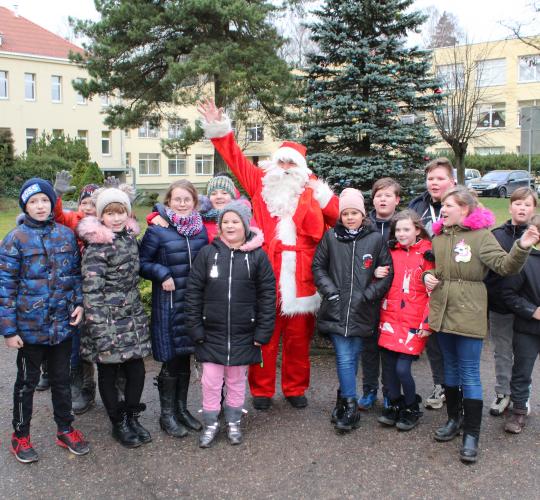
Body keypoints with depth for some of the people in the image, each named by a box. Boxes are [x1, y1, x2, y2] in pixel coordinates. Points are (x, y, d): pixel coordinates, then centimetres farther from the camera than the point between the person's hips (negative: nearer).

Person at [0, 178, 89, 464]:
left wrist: (79, 303, -2)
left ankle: (65, 430, 33)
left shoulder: (66, 234, 2)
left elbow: (76, 273, 11)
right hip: (30, 326, -3)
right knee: (27, 381, 13)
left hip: (63, 323, 3)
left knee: (62, 379, 16)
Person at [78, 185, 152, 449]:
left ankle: (132, 417, 28)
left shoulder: (129, 236, 7)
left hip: (133, 317, 6)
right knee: (108, 372, 9)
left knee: (137, 369, 8)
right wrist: (100, 330, -22)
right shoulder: (97, 246, -14)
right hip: (108, 319, -6)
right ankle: (118, 424, 25)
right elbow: (91, 290, -18)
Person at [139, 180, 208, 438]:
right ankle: (167, 414, 19)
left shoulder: (201, 228, 6)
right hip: (168, 303, -4)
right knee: (171, 359, 2)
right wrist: (162, 274, -17)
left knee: (185, 358, 13)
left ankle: (181, 408, 29)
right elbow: (142, 262, -4)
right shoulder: (157, 230, -7)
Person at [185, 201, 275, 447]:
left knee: (236, 380, 14)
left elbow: (268, 295, -3)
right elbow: (193, 292, 0)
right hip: (211, 332, 0)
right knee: (211, 380, 7)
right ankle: (211, 424, 26)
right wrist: (195, 327, -4)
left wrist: (263, 331, -6)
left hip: (243, 334, 0)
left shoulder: (257, 256, -3)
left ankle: (233, 422, 33)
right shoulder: (207, 253, -2)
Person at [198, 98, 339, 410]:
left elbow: (336, 218, 4)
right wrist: (219, 129, 10)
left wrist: (325, 199, -10)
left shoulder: (312, 192, 11)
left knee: (298, 338, 9)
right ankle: (262, 390, 18)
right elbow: (235, 158, 14)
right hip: (266, 273, 0)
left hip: (299, 275, 1)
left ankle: (296, 388, 25)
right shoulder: (261, 184, 12)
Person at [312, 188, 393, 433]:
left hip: (361, 311, 1)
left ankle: (344, 398, 28)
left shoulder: (376, 239, 1)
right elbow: (318, 266, 9)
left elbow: (387, 273, 5)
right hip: (335, 310, -1)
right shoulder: (331, 236, 2)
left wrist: (368, 294, -4)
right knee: (345, 358, -5)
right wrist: (329, 289, -3)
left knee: (351, 357, 10)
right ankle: (350, 407, 6)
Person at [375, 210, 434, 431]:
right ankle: (394, 405, 27)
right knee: (388, 365, 7)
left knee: (402, 368, -6)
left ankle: (411, 408, 17)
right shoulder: (391, 252, 10)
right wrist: (378, 275, -1)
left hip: (413, 322, -4)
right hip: (390, 319, 5)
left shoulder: (427, 254, -3)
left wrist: (427, 324, -9)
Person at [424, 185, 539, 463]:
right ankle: (454, 419, 33)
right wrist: (427, 276, 1)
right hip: (442, 311, 6)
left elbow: (505, 265, -15)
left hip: (468, 313, -6)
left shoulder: (481, 234, -8)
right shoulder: (438, 236, 9)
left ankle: (471, 434, 8)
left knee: (469, 373, -1)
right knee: (450, 367, 17)